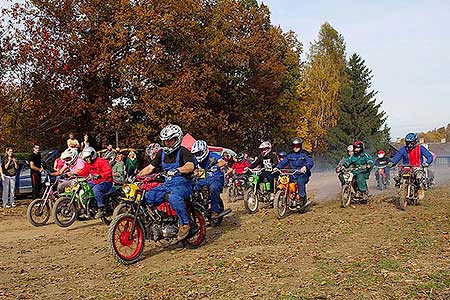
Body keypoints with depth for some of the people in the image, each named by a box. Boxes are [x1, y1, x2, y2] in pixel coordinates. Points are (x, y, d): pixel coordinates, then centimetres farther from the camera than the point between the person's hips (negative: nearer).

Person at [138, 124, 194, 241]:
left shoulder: (183, 151, -9)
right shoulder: (162, 152, 13)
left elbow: (190, 166, -27)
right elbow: (150, 167, 14)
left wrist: (176, 170, -44)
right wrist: (136, 176, 1)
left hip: (182, 184, -7)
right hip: (168, 184, 7)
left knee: (174, 198, -38)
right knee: (148, 197, -13)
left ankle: (185, 224, -20)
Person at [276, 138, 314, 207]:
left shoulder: (304, 154, 2)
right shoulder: (290, 155, 16)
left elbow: (311, 162, -11)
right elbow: (283, 162, 8)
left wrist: (305, 167, -32)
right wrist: (278, 167, -11)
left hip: (302, 174, -4)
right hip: (293, 174, 4)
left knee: (300, 181, -35)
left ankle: (303, 199, -30)